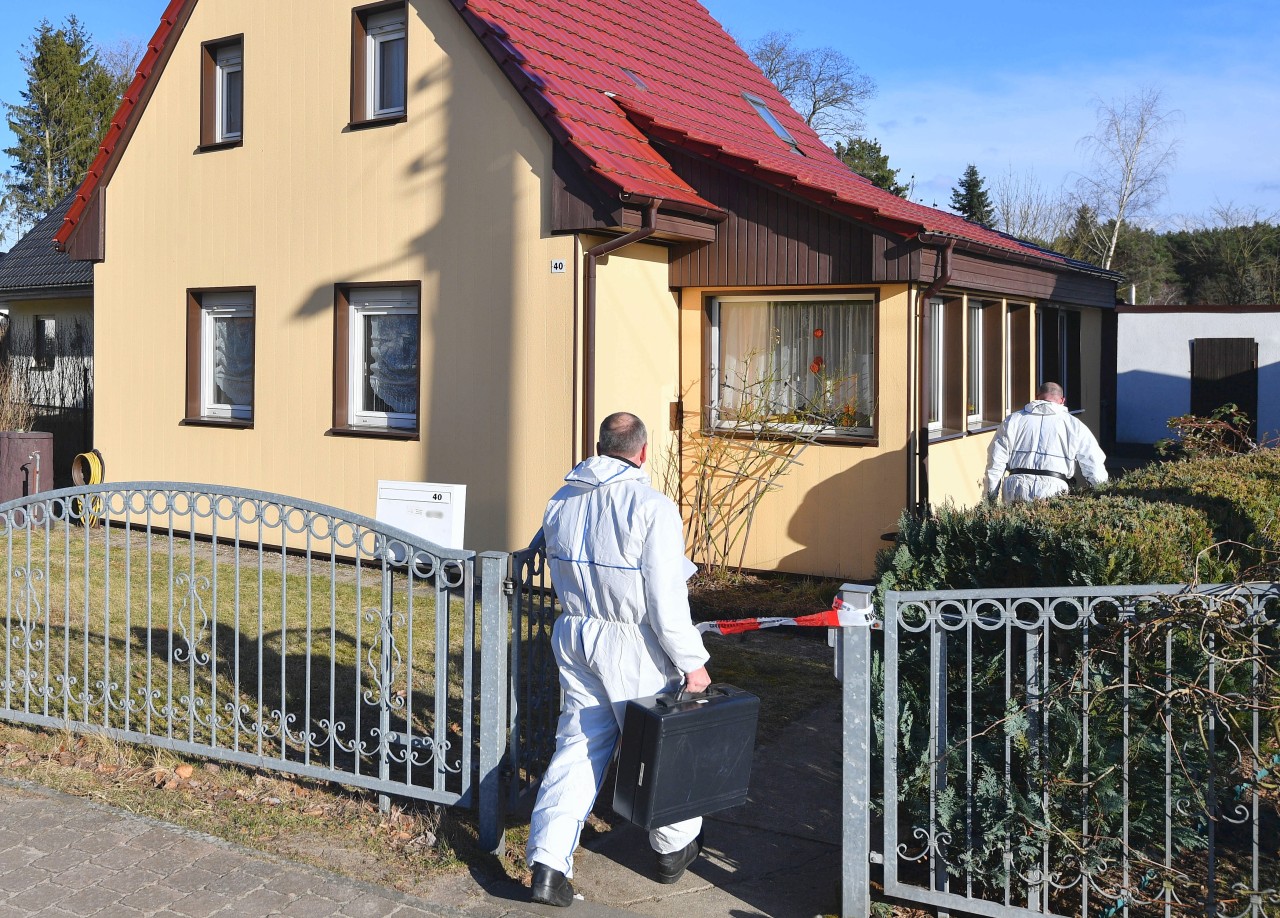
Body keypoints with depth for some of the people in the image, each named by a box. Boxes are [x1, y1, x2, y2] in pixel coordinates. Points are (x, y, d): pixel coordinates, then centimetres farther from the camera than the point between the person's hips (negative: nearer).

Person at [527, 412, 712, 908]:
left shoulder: (560, 502, 2)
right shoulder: (651, 506, -19)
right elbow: (666, 601, -20)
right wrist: (692, 662, -11)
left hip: (575, 634, 5)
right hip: (634, 647, -5)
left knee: (577, 746, 11)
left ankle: (548, 862, 4)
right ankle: (673, 847, 32)